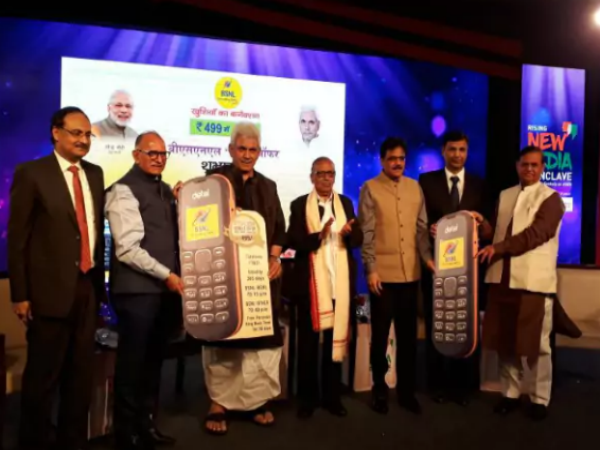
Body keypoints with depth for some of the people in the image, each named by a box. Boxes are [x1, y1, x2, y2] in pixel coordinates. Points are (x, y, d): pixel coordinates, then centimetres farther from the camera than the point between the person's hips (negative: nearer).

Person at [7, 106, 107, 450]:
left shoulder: (95, 173, 11)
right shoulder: (32, 173, -5)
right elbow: (17, 238, -7)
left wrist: (100, 278, 10)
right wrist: (20, 294, -10)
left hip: (88, 287, 5)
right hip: (50, 290, -5)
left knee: (82, 374, 15)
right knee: (43, 376, 9)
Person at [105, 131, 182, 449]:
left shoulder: (165, 190, 16)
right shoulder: (124, 191, -8)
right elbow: (128, 248, -17)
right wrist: (166, 274, -16)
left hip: (167, 288, 8)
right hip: (138, 289, -7)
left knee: (154, 359, 16)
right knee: (132, 362, 4)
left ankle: (146, 423, 31)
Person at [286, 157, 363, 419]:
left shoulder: (346, 203, 11)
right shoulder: (299, 205, 1)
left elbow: (359, 240, 6)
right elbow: (292, 241, -10)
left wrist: (350, 232, -16)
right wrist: (318, 236, -26)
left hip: (340, 282, 3)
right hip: (311, 282, -2)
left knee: (336, 340, 11)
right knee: (308, 342, 8)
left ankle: (332, 396, 25)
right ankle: (307, 399, 21)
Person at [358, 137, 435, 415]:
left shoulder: (415, 187, 9)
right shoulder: (370, 188, -2)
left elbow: (422, 228, 9)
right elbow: (367, 233, -7)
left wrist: (428, 258, -4)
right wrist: (371, 269, -12)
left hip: (411, 273, 3)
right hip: (382, 273, -3)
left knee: (408, 335, 11)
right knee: (380, 335, 9)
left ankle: (406, 391, 26)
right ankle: (379, 390, 26)